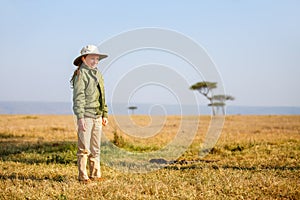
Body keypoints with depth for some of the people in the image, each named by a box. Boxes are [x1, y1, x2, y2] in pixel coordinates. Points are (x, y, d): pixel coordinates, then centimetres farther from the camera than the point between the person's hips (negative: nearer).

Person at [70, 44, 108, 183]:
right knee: (84, 148, -4)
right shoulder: (81, 74, -7)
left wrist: (104, 115, 17)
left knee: (96, 148, 11)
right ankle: (82, 176, 3)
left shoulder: (98, 75, 16)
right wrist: (80, 117, -19)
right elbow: (78, 97, -13)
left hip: (97, 117, 8)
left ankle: (95, 174, 18)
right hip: (86, 116, -8)